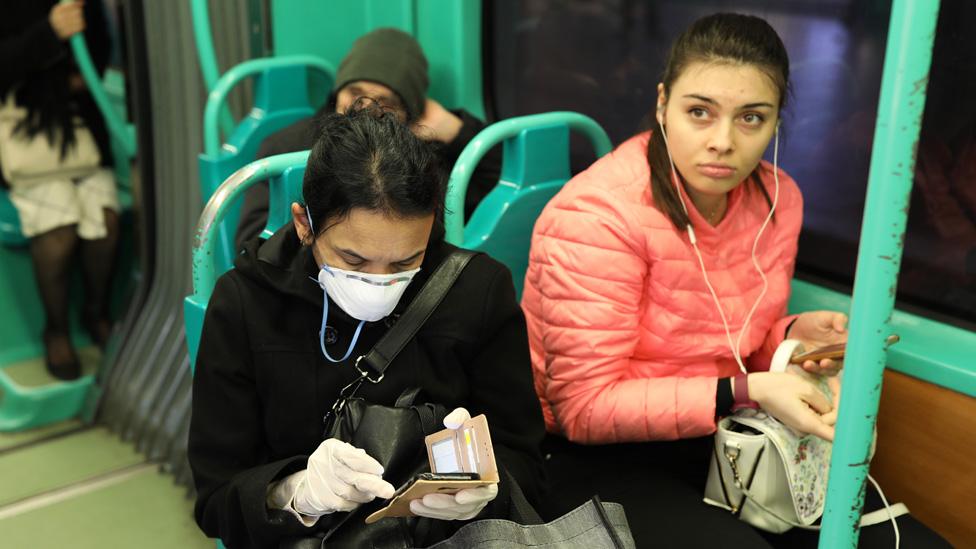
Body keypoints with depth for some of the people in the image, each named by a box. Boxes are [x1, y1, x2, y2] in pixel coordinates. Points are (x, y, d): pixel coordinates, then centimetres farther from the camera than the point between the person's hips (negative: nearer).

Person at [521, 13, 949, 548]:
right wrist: (746, 394, -27)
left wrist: (793, 335, -8)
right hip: (597, 456, -6)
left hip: (719, 437, 6)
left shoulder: (778, 199, -1)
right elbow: (586, 407, -21)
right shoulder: (596, 215, -23)